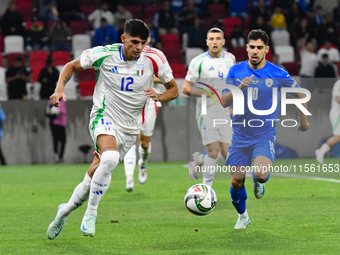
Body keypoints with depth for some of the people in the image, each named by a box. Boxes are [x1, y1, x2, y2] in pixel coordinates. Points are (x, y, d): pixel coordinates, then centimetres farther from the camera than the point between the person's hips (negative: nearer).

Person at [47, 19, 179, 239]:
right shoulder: (104, 54, -10)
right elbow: (72, 66, 5)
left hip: (129, 128, 3)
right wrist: (60, 89, -11)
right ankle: (91, 213, -19)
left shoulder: (153, 58, -7)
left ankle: (64, 211, 32)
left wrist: (159, 97, -18)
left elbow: (174, 89, 4)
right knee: (110, 158, -34)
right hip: (104, 116, -3)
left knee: (93, 178, 5)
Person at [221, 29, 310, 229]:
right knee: (236, 181, 3)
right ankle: (242, 216, 31)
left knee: (261, 174, -26)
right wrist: (240, 88, -24)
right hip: (240, 135, 2)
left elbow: (300, 93, 9)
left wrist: (303, 121, 18)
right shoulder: (236, 71, -1)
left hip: (265, 135, -2)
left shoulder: (277, 74, -7)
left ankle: (259, 182, 12)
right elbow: (224, 102, -6)